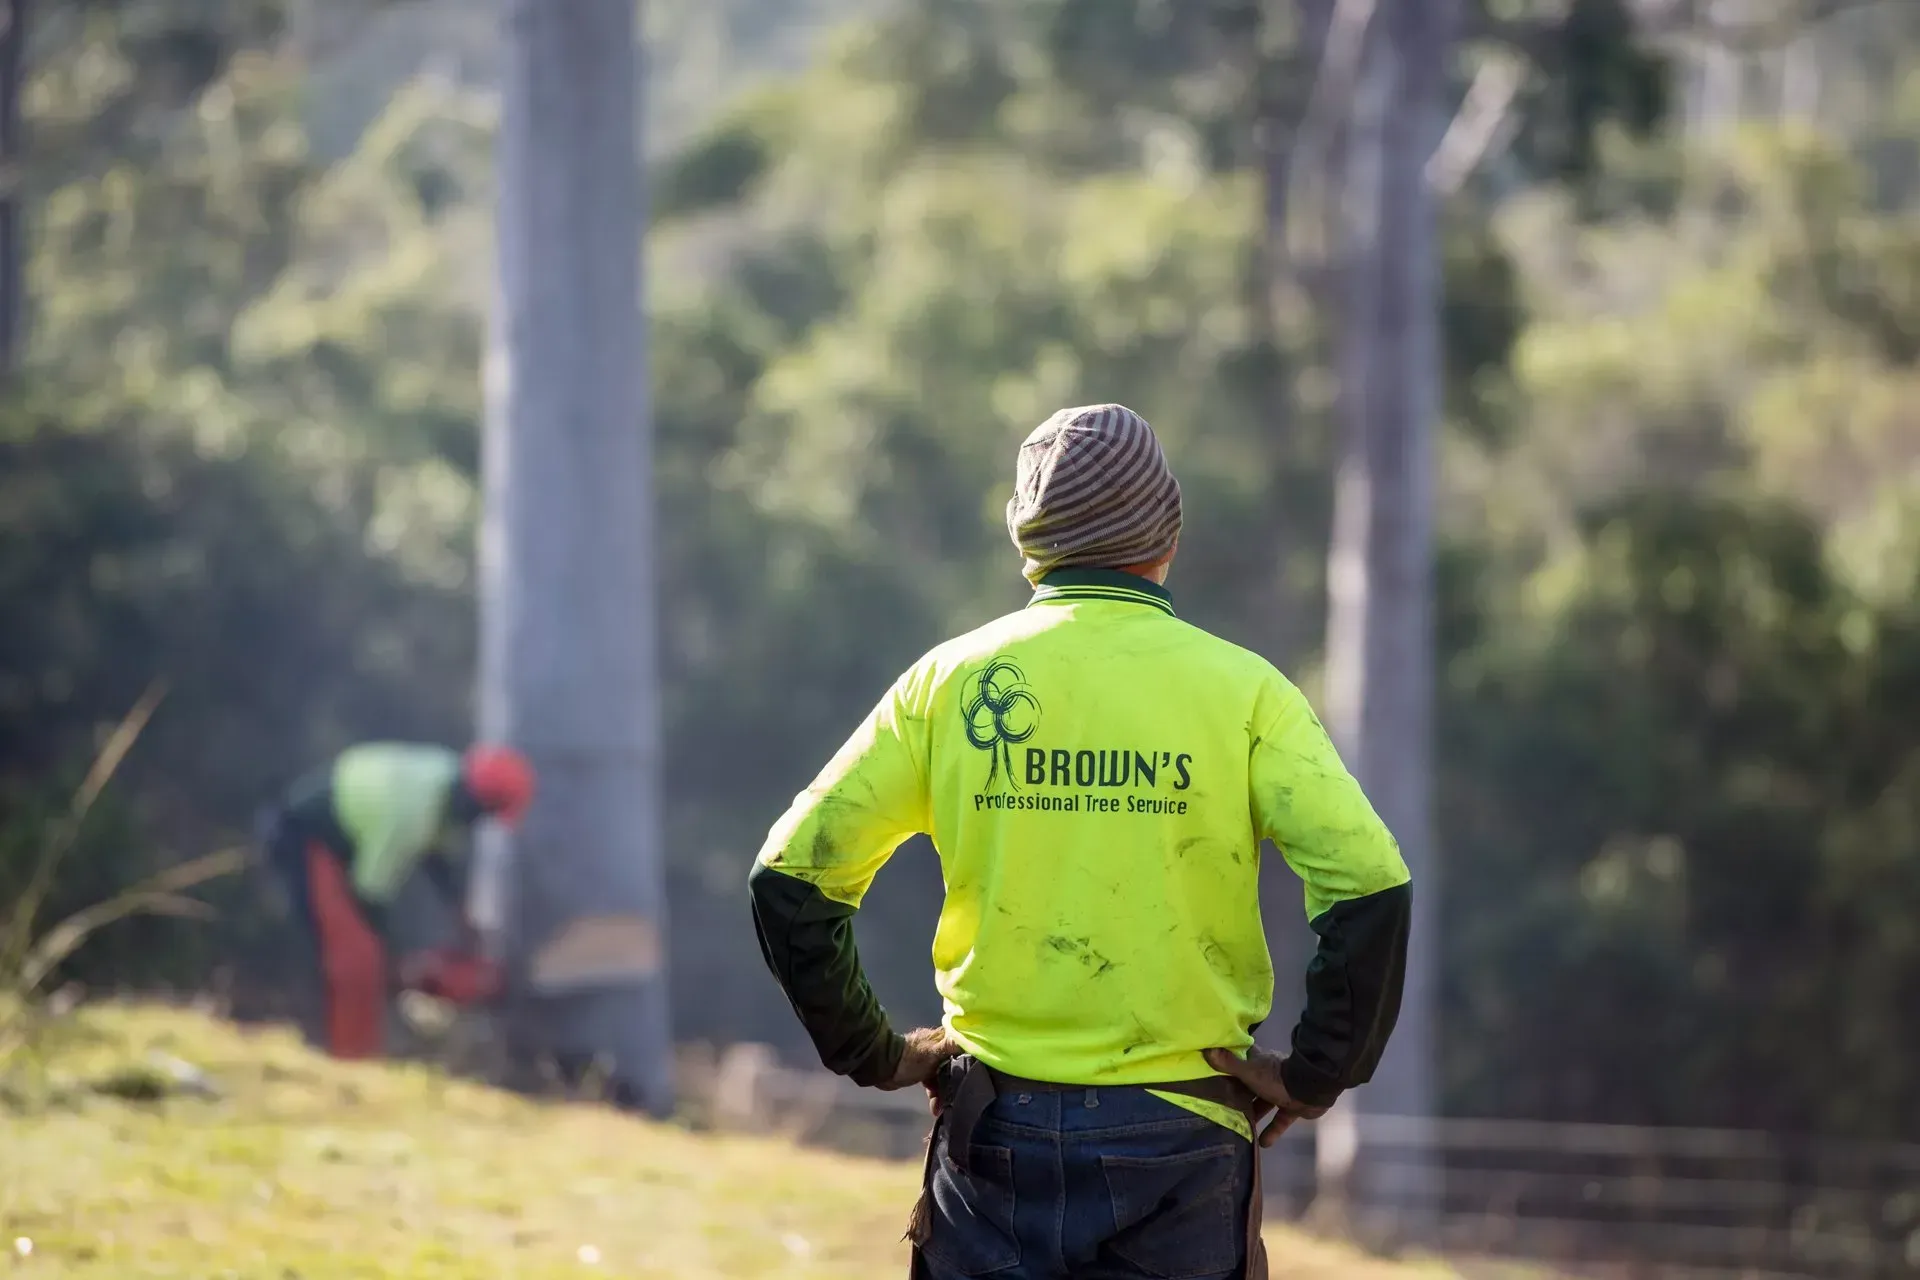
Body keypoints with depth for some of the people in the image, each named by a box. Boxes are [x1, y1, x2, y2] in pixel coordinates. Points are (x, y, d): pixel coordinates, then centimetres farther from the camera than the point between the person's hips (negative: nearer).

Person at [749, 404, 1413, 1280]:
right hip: (1178, 1136, -1)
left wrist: (871, 1055, 9)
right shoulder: (1241, 689, -3)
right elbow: (1370, 884, -12)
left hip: (996, 1142, 1)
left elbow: (790, 876, 1)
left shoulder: (950, 680, 2)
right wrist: (1316, 1073, -2)